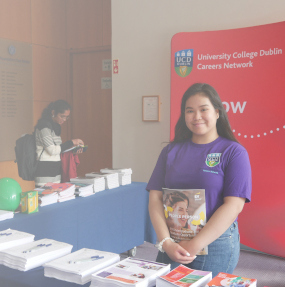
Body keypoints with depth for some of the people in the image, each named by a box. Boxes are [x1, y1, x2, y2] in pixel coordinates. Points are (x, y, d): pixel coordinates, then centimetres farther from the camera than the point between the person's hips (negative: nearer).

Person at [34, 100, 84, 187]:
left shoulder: (55, 126, 15)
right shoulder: (44, 126, -11)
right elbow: (52, 150, -15)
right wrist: (71, 142, -12)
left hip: (56, 169, 9)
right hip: (45, 169, -9)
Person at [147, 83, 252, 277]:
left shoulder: (233, 152, -6)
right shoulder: (171, 151, 5)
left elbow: (234, 205, -13)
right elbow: (155, 198, 1)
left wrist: (195, 245, -16)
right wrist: (166, 242, -12)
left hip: (216, 244, -3)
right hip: (172, 245, 3)